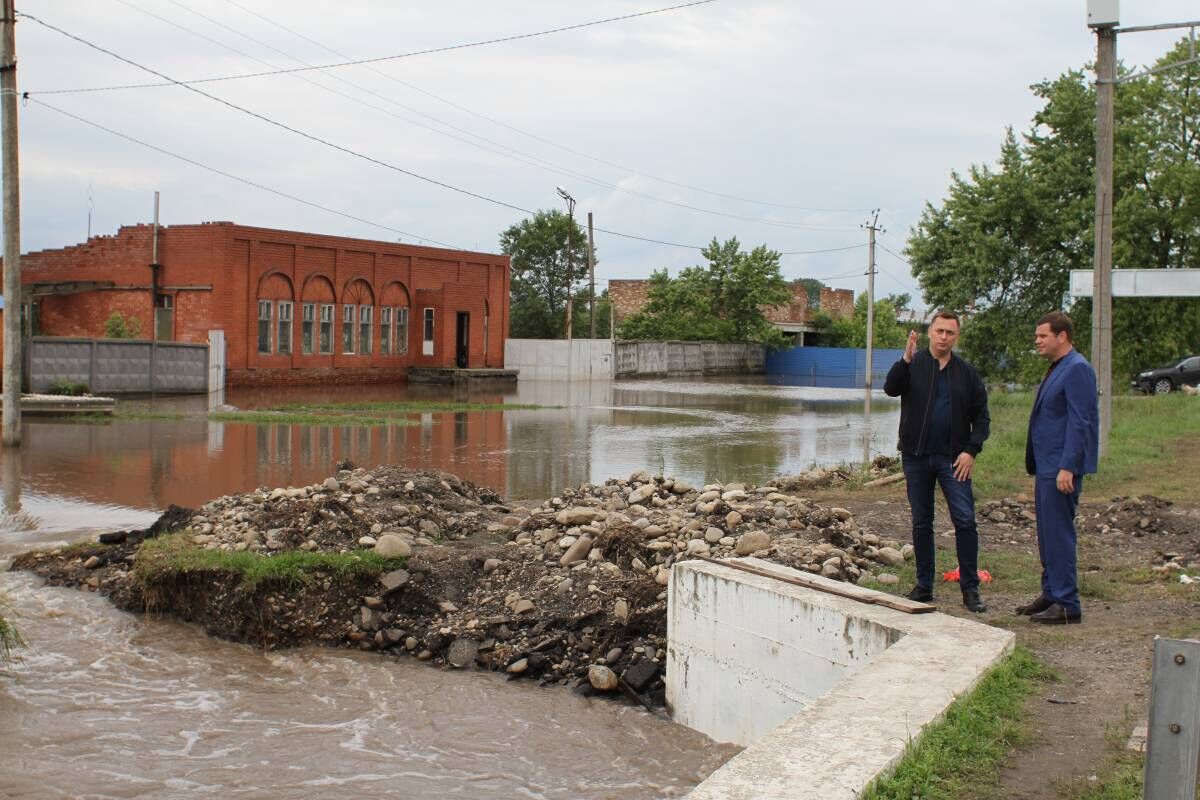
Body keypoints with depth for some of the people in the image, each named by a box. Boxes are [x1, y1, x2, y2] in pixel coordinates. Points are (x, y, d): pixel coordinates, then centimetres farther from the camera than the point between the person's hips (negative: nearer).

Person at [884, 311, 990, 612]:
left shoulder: (966, 373, 7)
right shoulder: (913, 364, 3)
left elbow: (981, 416, 8)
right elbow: (891, 388, -16)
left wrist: (971, 451, -5)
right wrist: (905, 360, -31)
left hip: (953, 458, 0)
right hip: (916, 455, 0)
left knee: (965, 520, -7)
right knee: (921, 523, 8)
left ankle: (970, 588, 0)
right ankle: (924, 585, 16)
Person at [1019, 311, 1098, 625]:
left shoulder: (1077, 369, -14)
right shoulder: (1057, 369, 17)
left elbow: (1079, 422, -19)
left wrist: (1067, 468, -23)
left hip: (1061, 467, -10)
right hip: (1047, 465, 10)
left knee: (1059, 534, -6)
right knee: (1047, 533, 15)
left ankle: (1067, 605, 0)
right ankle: (1051, 594, 25)